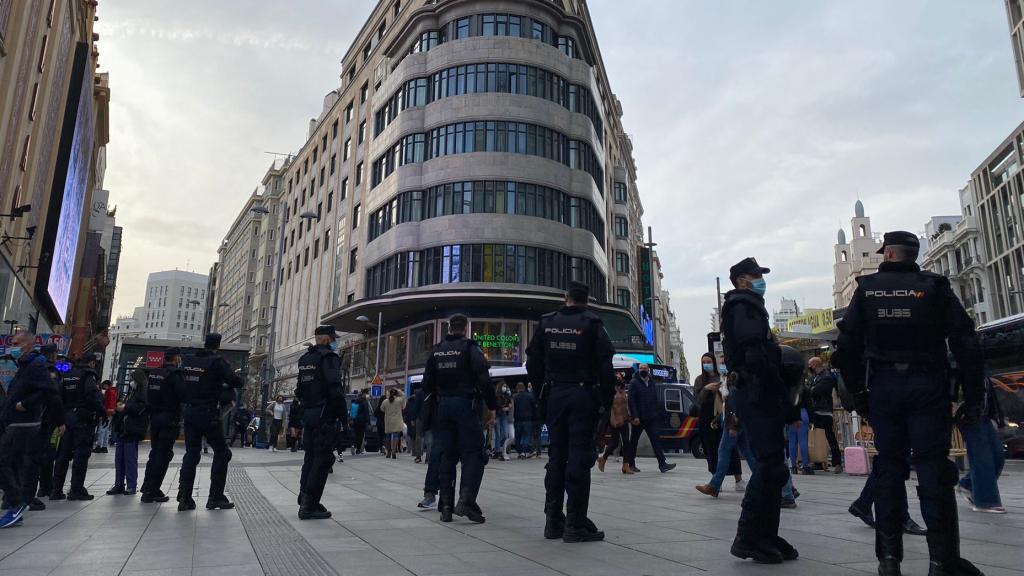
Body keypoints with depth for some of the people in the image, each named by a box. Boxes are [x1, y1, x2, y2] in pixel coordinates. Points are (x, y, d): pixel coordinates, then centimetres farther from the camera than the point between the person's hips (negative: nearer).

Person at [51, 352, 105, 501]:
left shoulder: (67, 376, 15)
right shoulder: (89, 376, -9)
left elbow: (60, 398, 13)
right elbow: (93, 397, -20)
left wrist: (62, 417, 17)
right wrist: (103, 411, -9)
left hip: (67, 418, 8)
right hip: (83, 419, -7)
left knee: (63, 454, 11)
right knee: (81, 454, -3)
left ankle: (56, 489, 14)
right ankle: (76, 489, -2)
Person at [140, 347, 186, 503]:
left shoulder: (153, 373, 10)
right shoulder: (175, 374, -14)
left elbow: (148, 397, 14)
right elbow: (184, 395, -20)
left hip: (154, 418, 7)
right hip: (170, 419, -7)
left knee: (155, 453, 16)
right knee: (163, 455, -1)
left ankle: (148, 489, 20)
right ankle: (151, 492, 0)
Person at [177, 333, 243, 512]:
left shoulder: (189, 361, 6)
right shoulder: (217, 362, -12)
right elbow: (238, 382, -14)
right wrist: (225, 385, 7)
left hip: (189, 412, 6)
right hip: (208, 414, -6)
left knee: (191, 454, 12)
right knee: (222, 453, 5)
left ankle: (184, 498, 8)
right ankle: (215, 497, 5)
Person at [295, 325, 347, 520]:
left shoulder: (304, 359, 15)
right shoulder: (329, 357, -11)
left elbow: (299, 390, 17)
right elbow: (335, 390, -19)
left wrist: (306, 409, 20)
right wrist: (343, 414, -12)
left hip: (308, 415, 8)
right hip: (325, 416, -8)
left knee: (310, 457, 14)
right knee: (323, 459, -4)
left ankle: (304, 502, 19)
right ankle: (309, 505, -6)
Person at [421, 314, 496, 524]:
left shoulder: (437, 350, 10)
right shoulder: (469, 348, -6)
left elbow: (427, 383, 10)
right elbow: (484, 380, -13)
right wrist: (491, 406, -6)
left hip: (443, 406, 5)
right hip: (466, 404, -5)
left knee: (445, 456, 10)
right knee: (473, 454, -1)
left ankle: (446, 506, 10)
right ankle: (466, 500, -15)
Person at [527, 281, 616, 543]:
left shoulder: (546, 323, 6)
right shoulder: (591, 323, -5)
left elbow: (533, 363, 8)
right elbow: (605, 366, -9)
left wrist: (542, 391, 16)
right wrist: (608, 399, -1)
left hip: (554, 395, 4)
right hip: (583, 396, -4)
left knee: (556, 455, 11)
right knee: (579, 457, -1)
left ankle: (553, 520, 16)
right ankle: (575, 524, 0)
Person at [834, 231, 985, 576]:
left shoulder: (867, 289, 4)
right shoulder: (935, 287, 3)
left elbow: (848, 346, 1)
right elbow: (966, 345, -3)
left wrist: (858, 393, 8)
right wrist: (973, 398, 1)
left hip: (883, 386, 1)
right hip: (928, 387, -1)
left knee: (890, 467, 6)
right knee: (933, 469, 1)